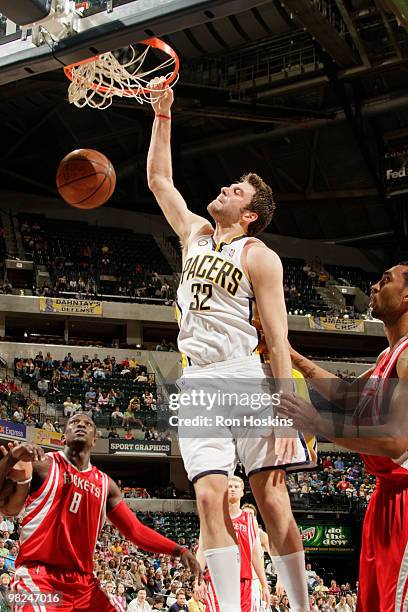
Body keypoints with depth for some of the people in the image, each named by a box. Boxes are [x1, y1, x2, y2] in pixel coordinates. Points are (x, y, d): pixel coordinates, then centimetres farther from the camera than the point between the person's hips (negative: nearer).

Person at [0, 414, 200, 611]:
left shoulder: (105, 484, 14)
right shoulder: (43, 465, -1)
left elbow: (136, 530, 17)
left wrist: (178, 551, 7)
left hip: (83, 581, 6)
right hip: (37, 576, -6)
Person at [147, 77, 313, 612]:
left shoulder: (258, 256, 0)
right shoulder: (196, 233, 18)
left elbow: (278, 338, -7)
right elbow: (158, 178, 26)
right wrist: (162, 114, 18)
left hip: (246, 379, -5)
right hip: (197, 382, 5)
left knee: (272, 500, -6)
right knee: (210, 497, -8)